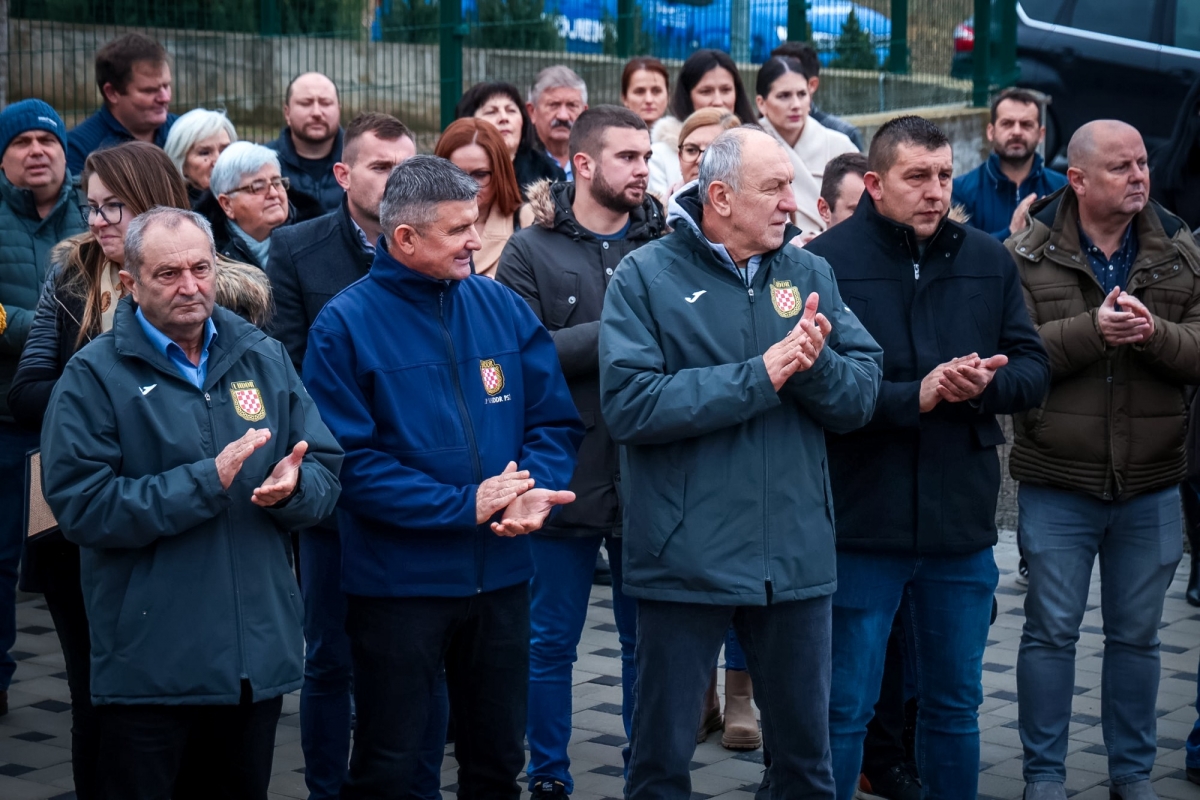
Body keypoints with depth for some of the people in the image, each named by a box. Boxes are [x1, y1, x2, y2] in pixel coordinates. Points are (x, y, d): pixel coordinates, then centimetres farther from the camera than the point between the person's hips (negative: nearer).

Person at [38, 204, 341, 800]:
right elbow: (81, 506, -15)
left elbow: (326, 473, 8)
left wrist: (293, 486, -16)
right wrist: (207, 482, -20)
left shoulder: (264, 359, 8)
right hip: (149, 663, -4)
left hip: (259, 656, 4)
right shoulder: (96, 376, -5)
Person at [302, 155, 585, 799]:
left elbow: (555, 419, 5)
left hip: (501, 574, 4)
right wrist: (463, 505, -20)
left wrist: (536, 490, -15)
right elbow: (351, 461, -15)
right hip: (397, 582, -4)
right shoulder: (346, 325, -9)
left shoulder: (501, 307, 4)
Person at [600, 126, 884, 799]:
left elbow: (863, 396, 1)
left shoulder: (809, 274, 6)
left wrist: (815, 363, -20)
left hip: (796, 559, 4)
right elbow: (630, 404, -18)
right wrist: (760, 376, -19)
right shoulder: (647, 276, -6)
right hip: (686, 560, -3)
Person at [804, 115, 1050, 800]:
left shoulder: (989, 262, 7)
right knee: (846, 710, 4)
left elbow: (1034, 371, 6)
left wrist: (983, 384, -14)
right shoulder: (827, 261, -8)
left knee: (955, 704, 16)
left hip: (963, 521, 5)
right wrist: (914, 397, -21)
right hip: (863, 521, -4)